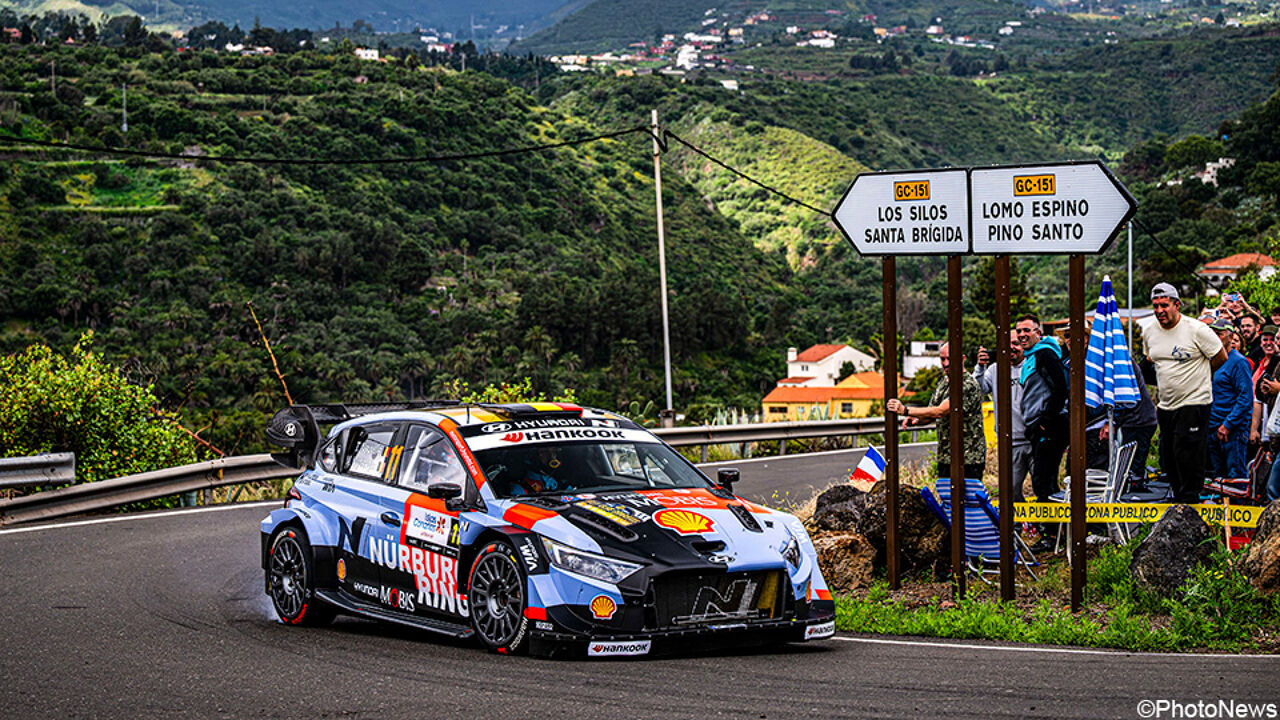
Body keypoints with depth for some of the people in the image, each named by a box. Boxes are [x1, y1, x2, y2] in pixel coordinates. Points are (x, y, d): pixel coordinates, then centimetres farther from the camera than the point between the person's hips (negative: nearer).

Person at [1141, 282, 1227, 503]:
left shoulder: (1197, 330, -12)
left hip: (1194, 404, -6)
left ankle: (1190, 504, -4)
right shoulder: (1149, 332, 6)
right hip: (1165, 407, 7)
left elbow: (1221, 358, -2)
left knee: (1189, 460, -10)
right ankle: (1178, 501, 21)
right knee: (1168, 462, 10)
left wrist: (1194, 372, 6)